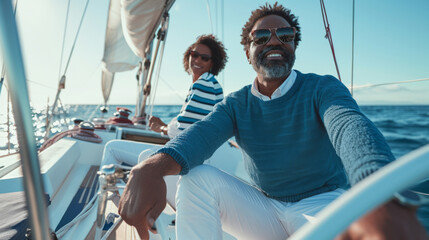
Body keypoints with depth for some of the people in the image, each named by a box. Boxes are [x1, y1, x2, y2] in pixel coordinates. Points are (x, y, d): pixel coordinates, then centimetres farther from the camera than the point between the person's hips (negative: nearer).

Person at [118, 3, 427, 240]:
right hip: (263, 208, 3)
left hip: (321, 202, -2)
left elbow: (350, 125, -31)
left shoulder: (322, 88, -8)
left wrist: (383, 198, -54)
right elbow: (203, 131, -20)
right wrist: (154, 166, -44)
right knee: (197, 177, -20)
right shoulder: (237, 103, 1)